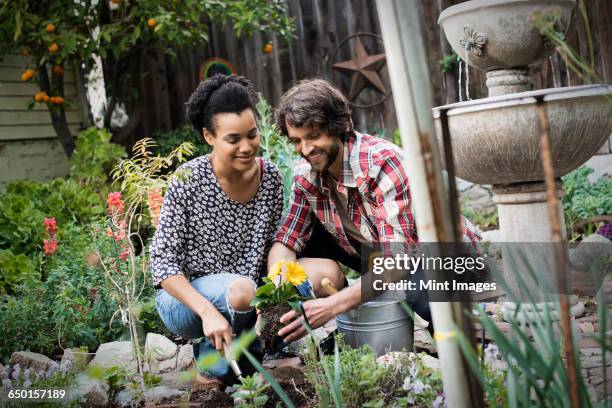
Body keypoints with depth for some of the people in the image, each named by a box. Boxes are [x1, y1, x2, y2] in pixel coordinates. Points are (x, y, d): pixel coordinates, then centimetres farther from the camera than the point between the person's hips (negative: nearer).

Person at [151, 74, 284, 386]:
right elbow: (163, 261, -17)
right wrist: (208, 311, -30)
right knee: (240, 290, -35)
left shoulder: (270, 178, -5)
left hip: (249, 290, 5)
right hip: (183, 298, -5)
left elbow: (271, 249, 2)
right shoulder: (189, 179, -18)